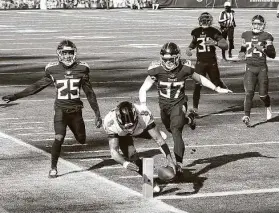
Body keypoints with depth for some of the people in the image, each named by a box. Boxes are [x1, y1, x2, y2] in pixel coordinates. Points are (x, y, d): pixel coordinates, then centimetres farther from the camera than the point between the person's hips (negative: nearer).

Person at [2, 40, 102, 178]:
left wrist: (97, 114, 2)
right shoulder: (53, 70, -4)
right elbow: (37, 86, 4)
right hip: (60, 109, -2)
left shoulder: (81, 69, -3)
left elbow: (89, 93, 3)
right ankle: (53, 168, -2)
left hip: (76, 110, 2)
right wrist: (15, 96, 2)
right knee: (59, 138, -18)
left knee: (82, 140, 11)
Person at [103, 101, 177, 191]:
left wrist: (170, 160, -47)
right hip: (121, 135, -3)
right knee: (131, 154, -21)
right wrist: (125, 163, -63)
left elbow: (159, 140, -38)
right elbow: (113, 150, -43)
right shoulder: (110, 122, -44)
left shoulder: (144, 115, -42)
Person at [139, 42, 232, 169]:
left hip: (179, 104, -3)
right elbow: (143, 89, -16)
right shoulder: (157, 70, -18)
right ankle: (188, 119, 56)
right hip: (164, 105, 3)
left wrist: (217, 89, 9)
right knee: (171, 129, 24)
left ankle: (178, 162, -22)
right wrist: (143, 105, -32)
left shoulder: (185, 68, -16)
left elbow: (199, 79, 4)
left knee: (176, 131, -21)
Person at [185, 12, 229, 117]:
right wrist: (189, 49, 4)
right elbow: (194, 42, 25)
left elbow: (225, 45, -9)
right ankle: (195, 108, -10)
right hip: (200, 62, 1)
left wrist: (215, 43, -26)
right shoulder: (196, 32, 5)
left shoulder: (214, 32, -5)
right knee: (197, 84, -11)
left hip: (212, 62, -1)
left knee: (217, 83, 7)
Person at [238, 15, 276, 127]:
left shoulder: (266, 36, 2)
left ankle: (268, 107, 36)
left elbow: (273, 54, -2)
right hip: (250, 67, 1)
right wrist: (242, 54, 5)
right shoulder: (246, 35, 12)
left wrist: (262, 48, -16)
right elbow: (243, 48, 28)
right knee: (249, 92, -15)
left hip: (262, 68, -1)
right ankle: (246, 116, -21)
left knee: (263, 94, 3)